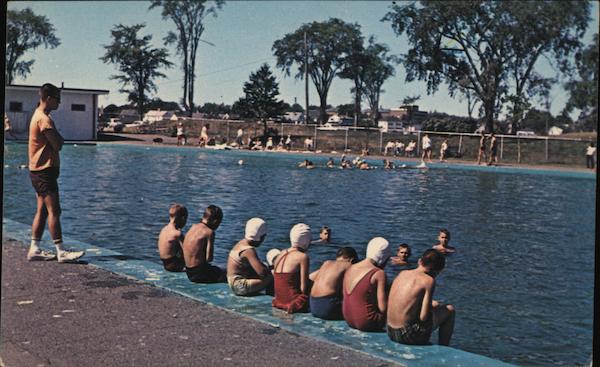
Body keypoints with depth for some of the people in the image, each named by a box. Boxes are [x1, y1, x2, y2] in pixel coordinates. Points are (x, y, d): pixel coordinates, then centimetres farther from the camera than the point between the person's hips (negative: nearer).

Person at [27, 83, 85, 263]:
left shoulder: (39, 115, 17)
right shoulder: (44, 119, -16)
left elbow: (55, 143, 17)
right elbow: (58, 144, -16)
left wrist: (56, 138, -2)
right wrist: (59, 137, 2)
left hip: (39, 170, 10)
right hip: (45, 170, -10)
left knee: (42, 210, 11)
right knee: (54, 211, -9)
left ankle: (35, 249, 13)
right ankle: (61, 252, -8)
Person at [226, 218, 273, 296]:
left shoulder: (242, 243, 8)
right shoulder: (249, 250, -21)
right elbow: (262, 272, -28)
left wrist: (268, 268, 6)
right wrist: (270, 270, -7)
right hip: (241, 287, -10)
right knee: (271, 278, -19)